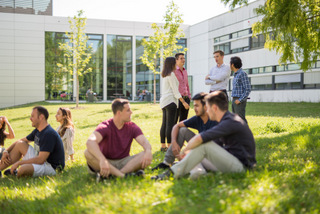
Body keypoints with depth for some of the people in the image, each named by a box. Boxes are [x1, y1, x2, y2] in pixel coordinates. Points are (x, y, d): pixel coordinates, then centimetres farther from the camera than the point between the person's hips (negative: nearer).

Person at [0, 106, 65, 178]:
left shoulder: (49, 134, -23)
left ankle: (17, 173, 3)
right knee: (20, 144, 5)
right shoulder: (38, 130, 8)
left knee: (23, 169, -34)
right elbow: (21, 141, 22)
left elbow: (40, 160, -27)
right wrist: (6, 151, 7)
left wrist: (18, 163, -20)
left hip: (51, 166, -10)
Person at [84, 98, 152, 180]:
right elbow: (90, 142, -33)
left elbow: (144, 142, -14)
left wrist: (148, 151, -40)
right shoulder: (105, 126, -15)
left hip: (123, 162, 3)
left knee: (146, 155, -22)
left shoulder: (132, 127, -1)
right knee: (88, 153, -32)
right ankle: (124, 175, -38)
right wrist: (102, 160, -52)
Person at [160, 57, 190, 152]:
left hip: (164, 100, 9)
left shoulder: (165, 75, 19)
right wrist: (183, 102, -14)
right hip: (170, 101, -9)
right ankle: (169, 146, -11)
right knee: (170, 124, -10)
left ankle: (163, 145, 11)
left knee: (164, 123, 9)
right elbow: (175, 90, -13)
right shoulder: (171, 74, -9)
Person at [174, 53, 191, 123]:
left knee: (183, 120, 10)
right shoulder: (173, 71, -7)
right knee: (174, 120, -4)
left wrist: (189, 96, 15)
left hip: (186, 98, 7)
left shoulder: (185, 71, 16)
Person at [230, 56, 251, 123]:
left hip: (240, 102, -9)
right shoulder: (236, 75, 17)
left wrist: (240, 100, -19)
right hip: (234, 101, 9)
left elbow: (248, 89, -15)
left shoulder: (242, 74, -11)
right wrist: (234, 100, 16)